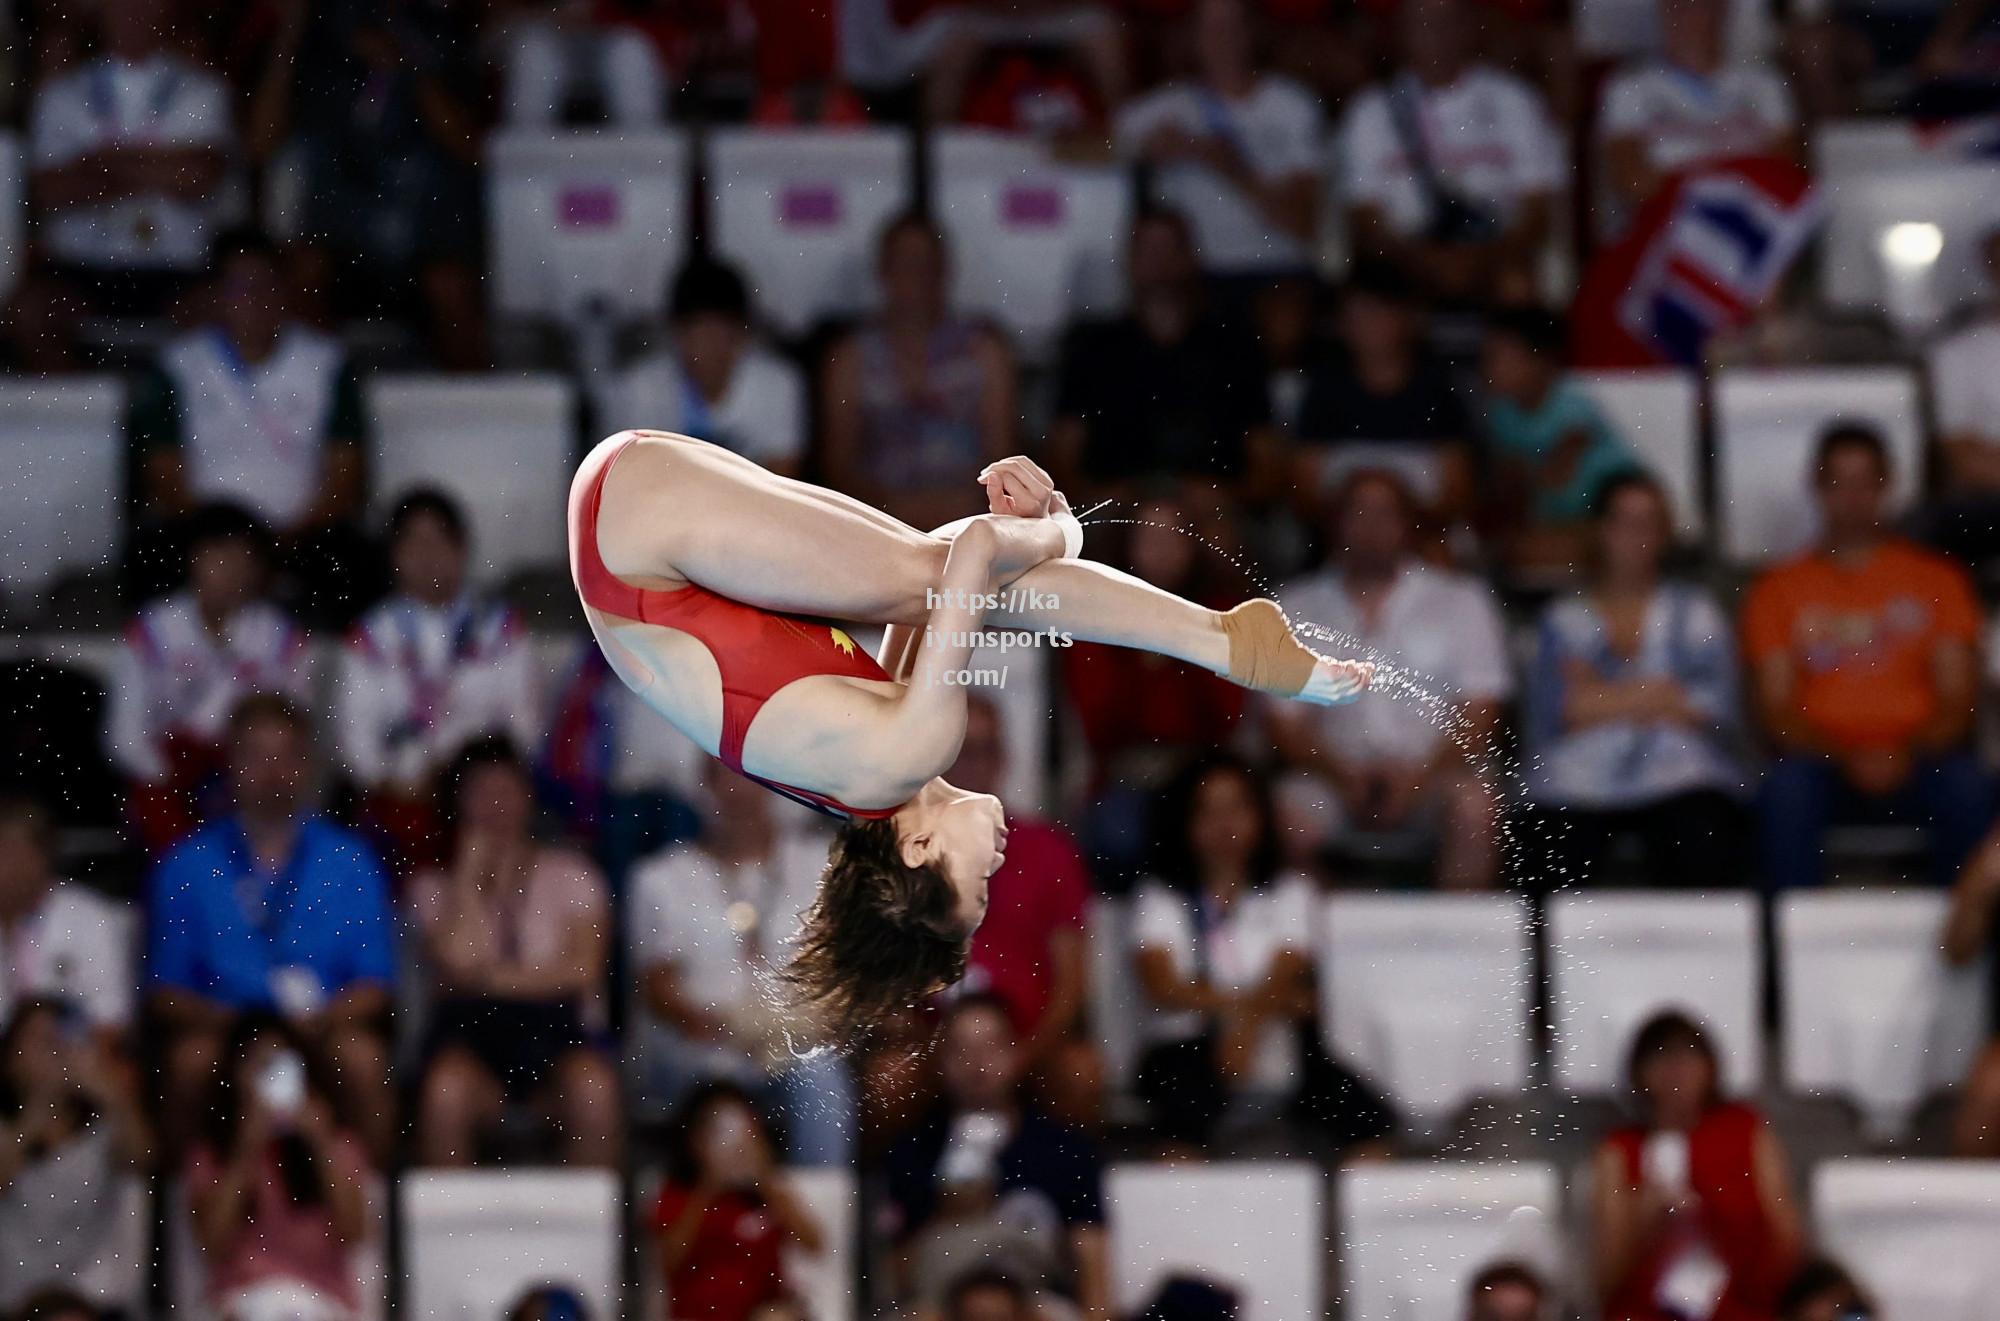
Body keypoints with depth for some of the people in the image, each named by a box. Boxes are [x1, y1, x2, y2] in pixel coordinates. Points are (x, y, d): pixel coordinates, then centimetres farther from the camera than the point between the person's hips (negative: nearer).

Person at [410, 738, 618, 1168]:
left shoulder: (569, 877, 13)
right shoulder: (435, 887, 14)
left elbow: (583, 969, 1)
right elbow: (458, 963, -6)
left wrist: (498, 979, -4)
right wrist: (470, 870, 0)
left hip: (555, 1030, 0)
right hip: (470, 1030, 0)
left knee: (594, 1088, -35)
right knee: (445, 1091, -36)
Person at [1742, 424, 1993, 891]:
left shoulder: (1936, 578, 14)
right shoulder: (1778, 591, 12)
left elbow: (1957, 699, 7)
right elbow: (1776, 709, 4)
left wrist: (1908, 755, -13)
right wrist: (1847, 760, -13)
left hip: (1915, 762, 0)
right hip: (1823, 763, 0)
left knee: (1969, 790, -32)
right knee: (1786, 790, -34)